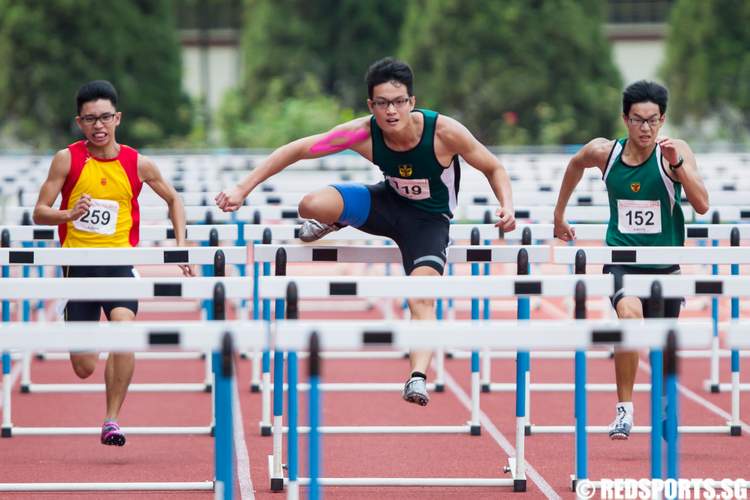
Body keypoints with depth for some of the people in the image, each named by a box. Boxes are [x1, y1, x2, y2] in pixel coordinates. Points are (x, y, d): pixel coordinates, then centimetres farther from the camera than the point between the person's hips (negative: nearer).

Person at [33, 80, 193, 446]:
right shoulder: (67, 159, -4)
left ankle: (112, 420, -19)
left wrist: (181, 245, 6)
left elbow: (173, 200, 17)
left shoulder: (138, 165, 0)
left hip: (119, 263, 0)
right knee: (84, 368, 1)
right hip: (78, 265, 0)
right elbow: (39, 213, -3)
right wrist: (69, 214, -23)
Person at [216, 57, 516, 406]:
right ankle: (330, 223, 15)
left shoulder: (444, 132, -28)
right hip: (388, 202, 2)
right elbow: (296, 150, -16)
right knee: (312, 205, -22)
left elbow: (494, 169, -13)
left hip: (430, 220, -2)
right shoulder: (364, 133, -24)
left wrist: (507, 206, -32)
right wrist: (243, 189, -20)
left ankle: (418, 377, -30)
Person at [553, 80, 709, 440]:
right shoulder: (603, 152, -3)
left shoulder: (676, 153, -9)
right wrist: (559, 215, 26)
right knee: (629, 312, -32)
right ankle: (624, 409, -24)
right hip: (621, 261, -1)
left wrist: (677, 164, -31)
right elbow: (575, 165, 21)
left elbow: (702, 205, -20)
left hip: (665, 265, 1)